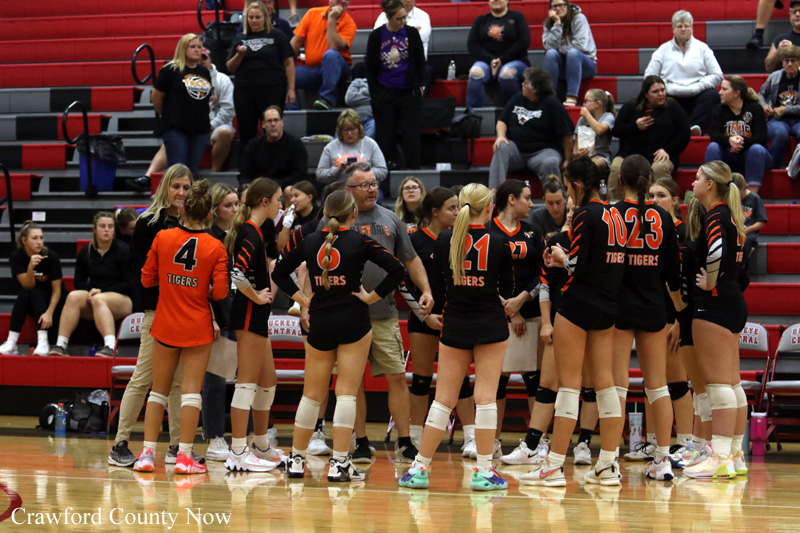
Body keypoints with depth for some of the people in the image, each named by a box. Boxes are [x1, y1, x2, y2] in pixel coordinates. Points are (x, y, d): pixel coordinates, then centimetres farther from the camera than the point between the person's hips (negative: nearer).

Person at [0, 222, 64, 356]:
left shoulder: (51, 257, -17)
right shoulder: (16, 257, -11)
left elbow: (56, 290, -17)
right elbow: (28, 286, -17)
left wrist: (49, 313, -33)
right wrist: (31, 267, -36)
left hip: (51, 301, -2)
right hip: (29, 305, 2)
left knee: (36, 293, -31)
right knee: (24, 295, -30)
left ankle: (43, 343, -41)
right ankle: (11, 344, -37)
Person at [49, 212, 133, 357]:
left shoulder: (122, 250, -2)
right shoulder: (86, 251, 9)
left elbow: (129, 285, -4)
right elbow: (79, 282, 13)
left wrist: (102, 291, -13)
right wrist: (91, 290, -9)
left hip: (121, 299, -4)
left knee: (98, 300, -36)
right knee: (73, 296, -27)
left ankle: (110, 347, -52)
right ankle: (60, 345, -35)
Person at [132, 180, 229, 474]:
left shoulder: (162, 238, -5)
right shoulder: (216, 248, -9)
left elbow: (146, 279, 2)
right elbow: (220, 292, -12)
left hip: (165, 325, 2)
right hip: (198, 328, -2)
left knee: (158, 390, 12)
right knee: (191, 389, 1)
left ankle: (147, 452, 9)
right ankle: (184, 456, -2)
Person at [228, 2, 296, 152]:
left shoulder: (276, 36, 5)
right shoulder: (240, 39, 13)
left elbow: (289, 63, 3)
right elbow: (230, 68, 11)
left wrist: (291, 89, -5)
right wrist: (239, 55, -8)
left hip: (272, 90, -3)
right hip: (244, 92, 3)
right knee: (246, 134, 4)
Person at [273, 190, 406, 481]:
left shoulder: (310, 241, 5)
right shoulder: (359, 242, -5)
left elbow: (279, 273, 13)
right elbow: (397, 270, -13)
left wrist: (303, 300, 10)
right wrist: (372, 297, -6)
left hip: (319, 323, 3)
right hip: (353, 322, -3)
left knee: (312, 393, 13)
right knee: (346, 392, -2)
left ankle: (296, 459, 19)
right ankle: (339, 463, -7)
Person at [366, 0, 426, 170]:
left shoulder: (411, 33, -1)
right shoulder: (376, 36, -2)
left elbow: (420, 62, 9)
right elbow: (370, 66, 4)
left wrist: (419, 85, 7)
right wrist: (374, 93, 1)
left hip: (409, 92, 0)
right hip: (384, 92, 0)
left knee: (411, 133, 1)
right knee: (385, 135, 3)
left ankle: (413, 167, 7)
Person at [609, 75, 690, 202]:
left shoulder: (673, 107, 11)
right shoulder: (631, 107, 12)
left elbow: (684, 134, 7)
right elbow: (615, 131, 10)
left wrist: (667, 150, -8)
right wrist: (636, 126, -7)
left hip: (658, 156, -1)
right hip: (630, 153, 1)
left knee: (660, 168, -37)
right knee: (617, 167, -30)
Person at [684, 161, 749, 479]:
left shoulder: (716, 217, -13)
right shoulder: (729, 215, 15)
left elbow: (716, 251, -31)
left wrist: (709, 283, -17)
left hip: (714, 303, -10)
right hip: (734, 301, 10)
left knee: (718, 383, -9)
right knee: (731, 382, 12)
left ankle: (721, 459, -10)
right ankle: (735, 456, 16)